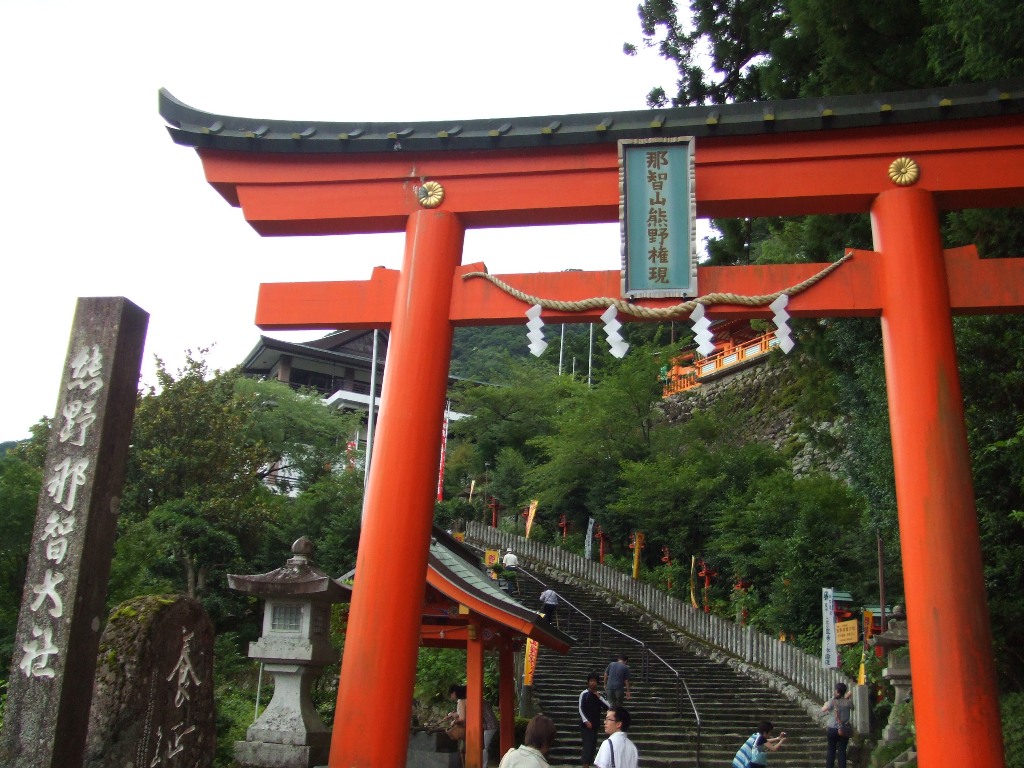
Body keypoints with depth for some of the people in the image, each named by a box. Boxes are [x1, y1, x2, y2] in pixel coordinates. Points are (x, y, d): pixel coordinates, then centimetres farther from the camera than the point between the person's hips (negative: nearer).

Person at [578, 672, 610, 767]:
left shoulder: (599, 694, 9)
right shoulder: (584, 694, -7)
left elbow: (608, 706, 2)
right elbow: (581, 709, -8)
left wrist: (599, 697, -7)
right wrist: (586, 721, -16)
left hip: (595, 724, 6)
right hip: (586, 724, -6)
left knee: (593, 745, 8)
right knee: (587, 745, -12)